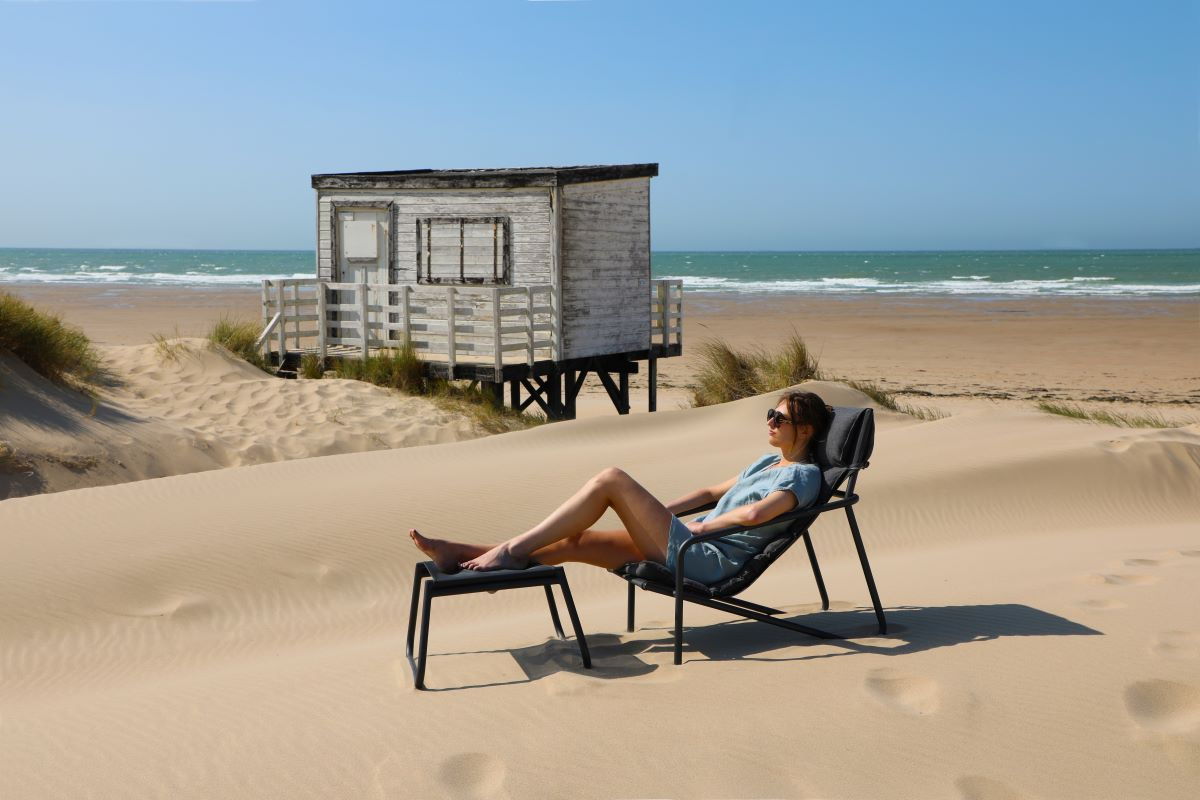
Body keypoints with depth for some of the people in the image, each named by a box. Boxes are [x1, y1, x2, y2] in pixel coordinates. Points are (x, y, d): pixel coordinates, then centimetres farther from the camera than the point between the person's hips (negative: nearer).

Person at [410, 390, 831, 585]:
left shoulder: (804, 476, -4)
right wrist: (657, 511, 19)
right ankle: (457, 554, -8)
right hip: (690, 544, 9)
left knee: (611, 479, -18)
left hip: (707, 560, -9)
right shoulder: (768, 462, 26)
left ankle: (514, 549, -16)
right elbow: (713, 491, 31)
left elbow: (756, 512, -24)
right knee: (575, 540, -4)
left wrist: (701, 524, -11)